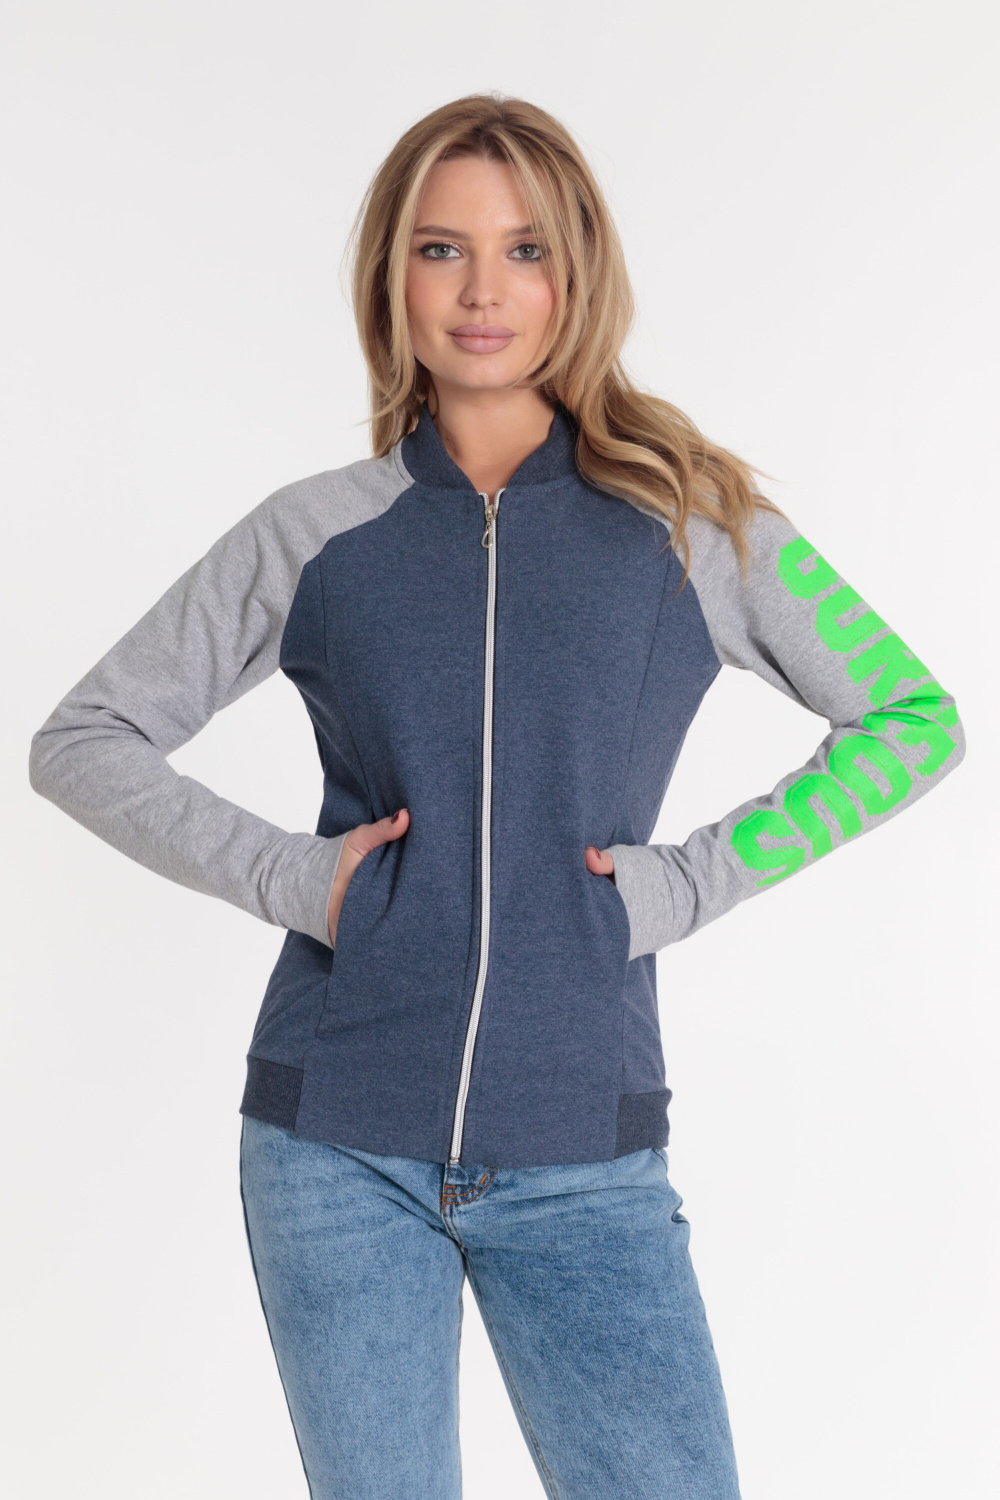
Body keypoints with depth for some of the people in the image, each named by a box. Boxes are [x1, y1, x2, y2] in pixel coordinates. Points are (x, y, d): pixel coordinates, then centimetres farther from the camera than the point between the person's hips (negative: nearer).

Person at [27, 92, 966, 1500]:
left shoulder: (690, 521, 1)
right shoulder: (317, 535, 3)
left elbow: (913, 721, 7)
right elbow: (81, 744, 8)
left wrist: (692, 880, -3)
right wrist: (283, 874, -6)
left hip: (584, 1159, 0)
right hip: (337, 1145, 1)